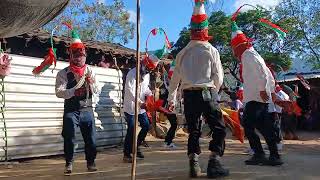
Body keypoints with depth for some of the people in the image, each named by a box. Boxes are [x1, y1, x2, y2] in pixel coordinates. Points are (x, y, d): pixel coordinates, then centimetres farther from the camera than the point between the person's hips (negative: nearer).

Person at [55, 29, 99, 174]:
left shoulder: (90, 71, 8)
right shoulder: (64, 73, -3)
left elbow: (97, 91, 8)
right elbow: (59, 92, -14)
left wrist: (91, 82, -12)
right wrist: (74, 92, -29)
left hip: (87, 110, 3)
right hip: (71, 110, -3)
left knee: (90, 138, 6)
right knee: (69, 138, 0)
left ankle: (91, 162, 24)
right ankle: (69, 163, 20)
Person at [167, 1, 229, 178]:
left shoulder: (183, 53, 9)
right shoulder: (211, 50, -1)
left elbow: (175, 77, 11)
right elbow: (219, 77, 0)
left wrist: (171, 98, 21)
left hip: (188, 94, 4)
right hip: (206, 92, -3)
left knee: (193, 130, 12)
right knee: (219, 127, 5)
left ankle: (194, 164, 9)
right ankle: (214, 163, -4)